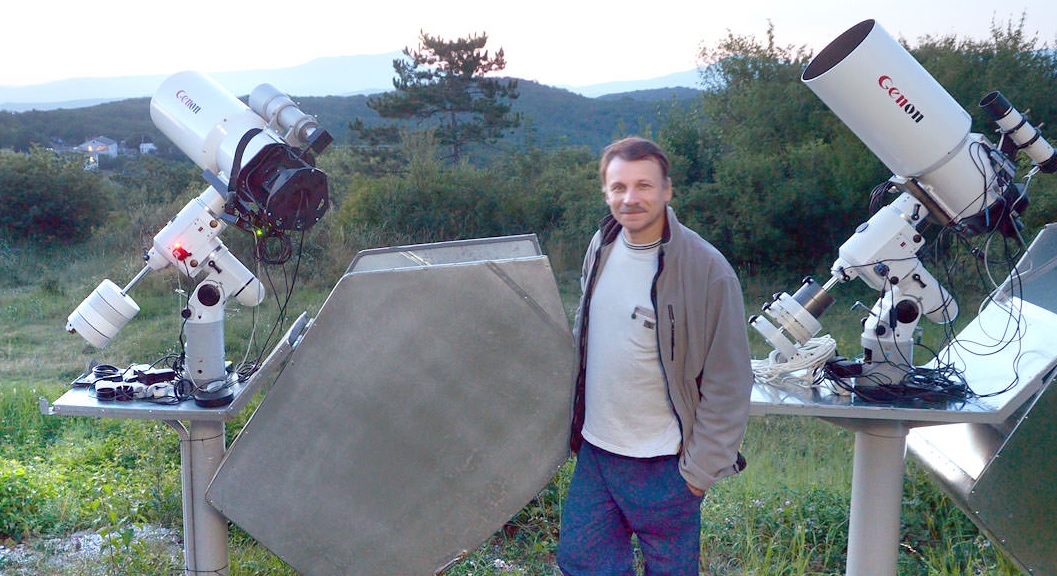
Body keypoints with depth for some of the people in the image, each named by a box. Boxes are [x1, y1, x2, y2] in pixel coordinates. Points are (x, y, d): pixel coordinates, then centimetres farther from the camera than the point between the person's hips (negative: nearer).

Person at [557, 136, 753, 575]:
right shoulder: (601, 248, 2)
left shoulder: (707, 270, -17)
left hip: (663, 465, -5)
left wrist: (701, 469, -12)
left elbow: (727, 383, -13)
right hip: (593, 453, 5)